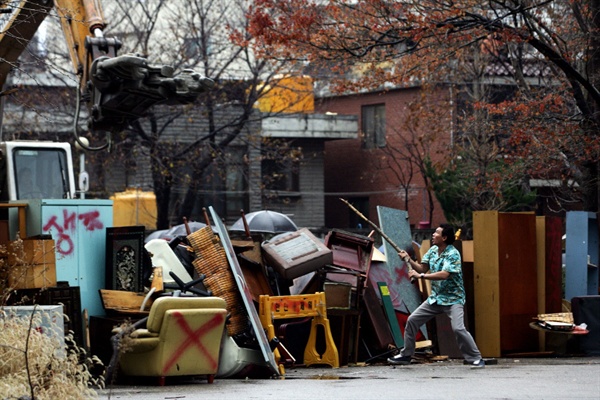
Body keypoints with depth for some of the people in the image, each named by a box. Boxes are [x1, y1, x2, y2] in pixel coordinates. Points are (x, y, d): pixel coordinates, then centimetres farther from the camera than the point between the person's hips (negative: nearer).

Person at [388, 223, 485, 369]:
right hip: (435, 297, 8)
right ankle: (406, 355, 18)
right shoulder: (433, 250, 5)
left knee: (458, 328, -25)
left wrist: (420, 276, -32)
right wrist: (408, 260, -7)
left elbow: (444, 275, -32)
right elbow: (422, 268, 8)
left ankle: (476, 359, -13)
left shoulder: (453, 254, -19)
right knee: (412, 320, 5)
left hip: (453, 299, -8)